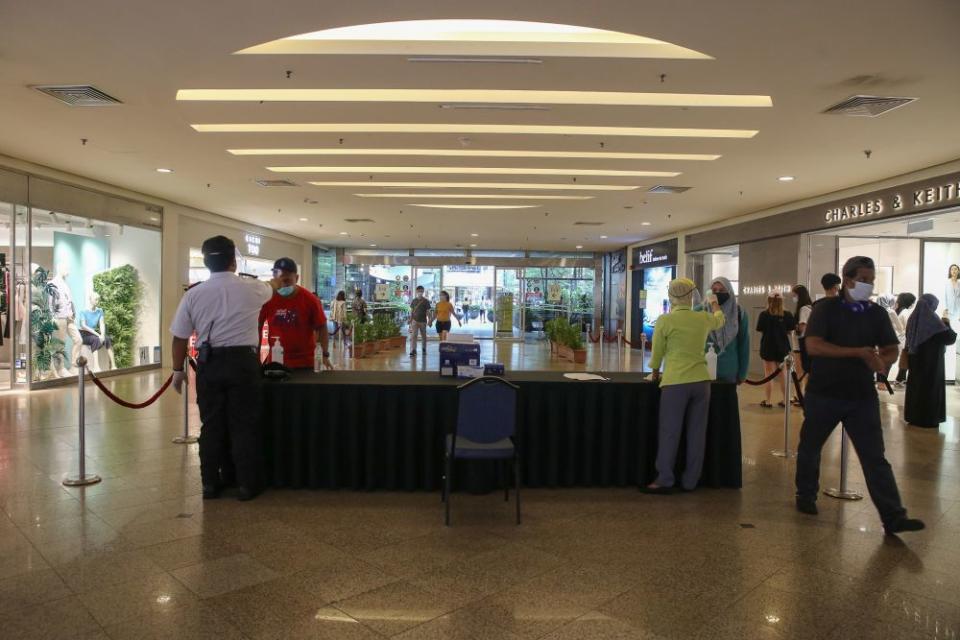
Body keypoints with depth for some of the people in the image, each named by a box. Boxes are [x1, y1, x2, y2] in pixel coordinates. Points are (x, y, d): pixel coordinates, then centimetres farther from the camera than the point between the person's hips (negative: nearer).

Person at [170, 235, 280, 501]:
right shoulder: (251, 288, -1)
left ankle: (210, 484, 21)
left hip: (208, 363, 2)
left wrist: (178, 371, 18)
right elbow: (271, 287, 25)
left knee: (211, 425, 12)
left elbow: (179, 337, 5)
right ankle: (247, 485, 13)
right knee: (244, 425, 6)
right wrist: (277, 280, 49)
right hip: (243, 361, -2)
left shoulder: (193, 294, 1)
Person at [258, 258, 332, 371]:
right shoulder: (267, 299, -5)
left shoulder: (310, 299, -8)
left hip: (305, 361, -1)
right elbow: (258, 327, 5)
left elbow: (321, 328, -3)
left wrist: (325, 355, -12)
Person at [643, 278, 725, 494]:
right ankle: (690, 481, 18)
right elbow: (719, 320, 31)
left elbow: (657, 352, 2)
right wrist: (714, 304, 52)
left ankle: (665, 480, 8)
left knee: (669, 433, 3)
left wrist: (655, 373, 20)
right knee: (697, 433, 10)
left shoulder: (665, 320, -6)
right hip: (701, 381, 4)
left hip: (676, 382, -4)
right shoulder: (704, 319, 6)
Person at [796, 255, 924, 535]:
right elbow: (813, 345, -19)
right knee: (809, 447, 12)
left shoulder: (877, 314, 5)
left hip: (862, 396, 2)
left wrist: (882, 361, -16)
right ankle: (806, 495, 32)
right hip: (823, 394, -2)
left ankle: (893, 517, -1)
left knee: (875, 457, -2)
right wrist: (858, 352, -24)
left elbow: (891, 350, 8)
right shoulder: (826, 308, -8)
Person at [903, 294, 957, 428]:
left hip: (915, 360, 6)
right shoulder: (932, 320, -19)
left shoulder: (913, 318, 1)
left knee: (915, 386, 13)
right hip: (932, 361, -6)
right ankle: (929, 420, 8)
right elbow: (950, 338, -17)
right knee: (931, 387, 4)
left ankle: (913, 417, 19)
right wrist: (947, 324, 0)